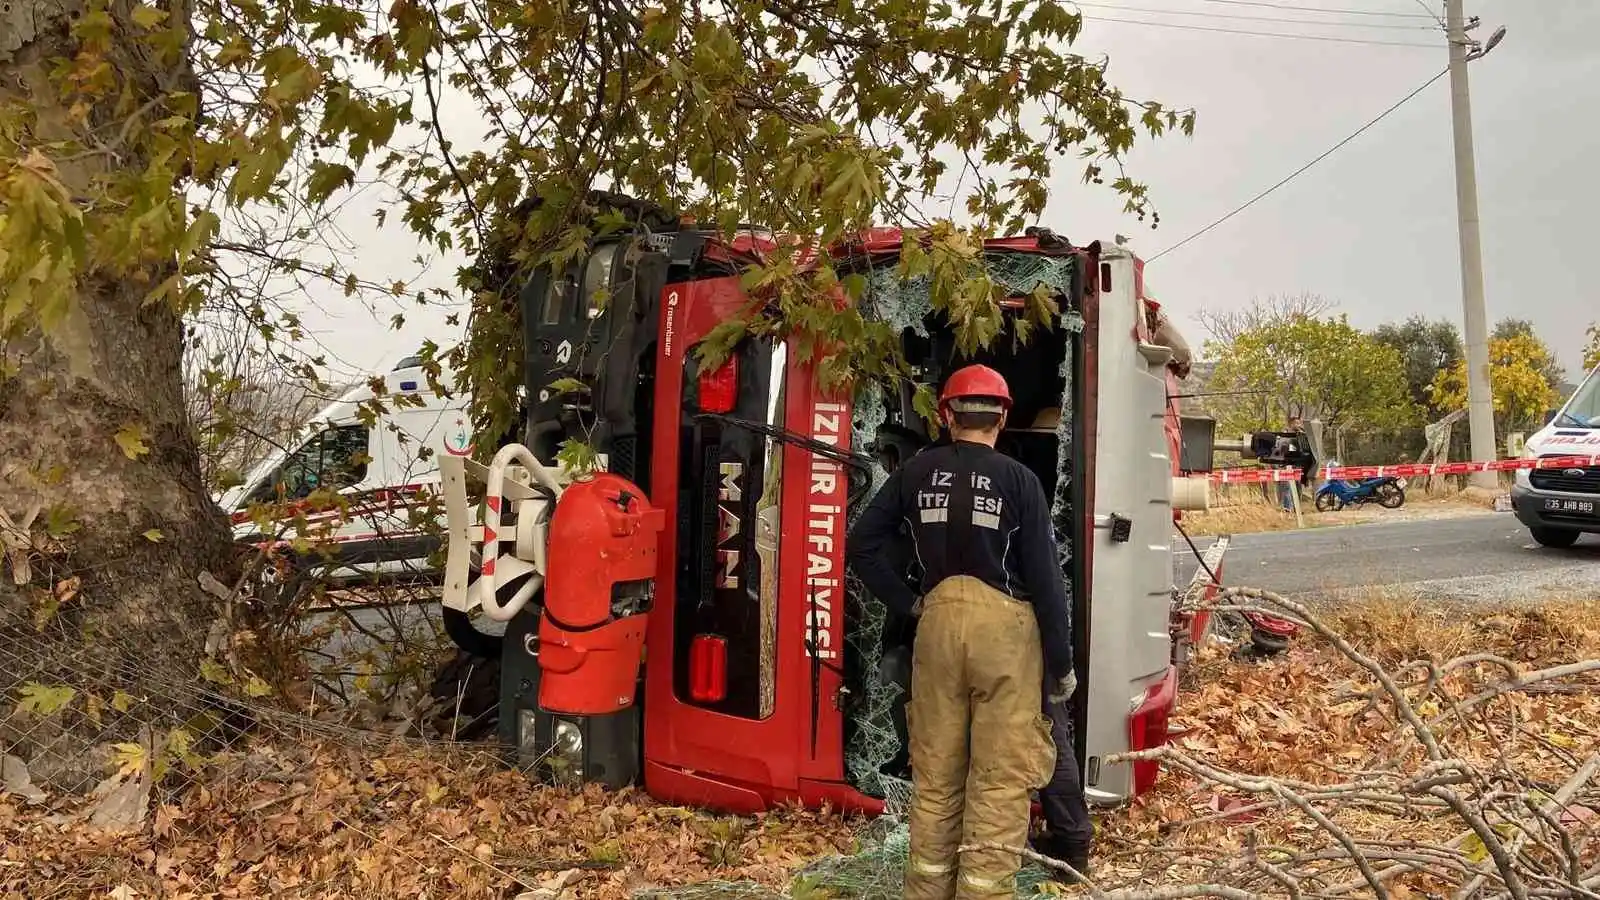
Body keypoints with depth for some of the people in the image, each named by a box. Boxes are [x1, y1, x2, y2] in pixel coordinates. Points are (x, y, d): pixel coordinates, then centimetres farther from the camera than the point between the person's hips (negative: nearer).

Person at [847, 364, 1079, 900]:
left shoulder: (916, 472, 6)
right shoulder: (1019, 479, -4)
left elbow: (862, 545, 4)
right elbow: (1044, 578, -5)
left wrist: (906, 602, 11)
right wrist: (1062, 663, 2)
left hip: (938, 619, 4)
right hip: (1005, 625, -3)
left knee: (934, 773, 14)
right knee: (1000, 779, 4)